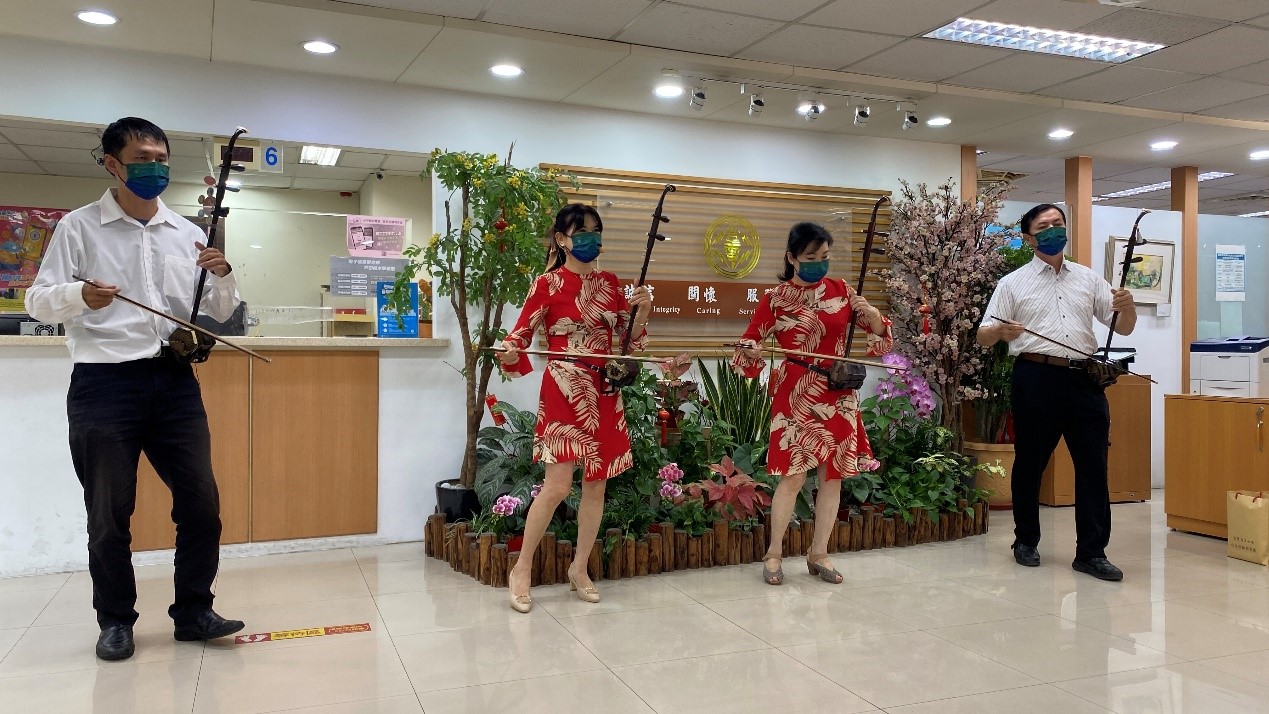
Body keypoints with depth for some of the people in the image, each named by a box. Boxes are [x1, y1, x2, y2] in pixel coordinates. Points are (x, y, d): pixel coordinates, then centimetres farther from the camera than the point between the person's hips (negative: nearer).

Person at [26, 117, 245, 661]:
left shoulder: (187, 233, 11)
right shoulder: (79, 227, 3)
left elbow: (220, 313, 13)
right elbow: (38, 302, -1)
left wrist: (223, 276, -8)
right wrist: (78, 295, -22)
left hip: (174, 380, 3)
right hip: (104, 384, -3)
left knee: (201, 503, 4)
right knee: (109, 512, 5)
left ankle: (193, 611, 18)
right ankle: (115, 620, 21)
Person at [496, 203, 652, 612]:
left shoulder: (610, 283, 11)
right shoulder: (548, 284, -4)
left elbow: (629, 340, 13)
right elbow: (521, 333, -8)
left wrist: (641, 312, -5)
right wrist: (509, 353, -29)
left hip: (606, 393, 5)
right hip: (565, 392, -5)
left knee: (596, 482, 8)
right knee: (558, 485, -10)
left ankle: (580, 569, 22)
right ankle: (521, 570, 7)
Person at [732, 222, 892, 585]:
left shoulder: (841, 290, 6)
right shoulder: (775, 299, -2)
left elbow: (880, 333, 10)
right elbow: (749, 340, 3)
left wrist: (872, 315, -11)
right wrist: (752, 352, -20)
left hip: (839, 395, 4)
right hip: (796, 396, -4)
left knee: (833, 475, 7)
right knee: (793, 476, -7)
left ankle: (819, 554, 20)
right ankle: (774, 553, 10)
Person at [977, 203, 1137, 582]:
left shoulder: (1088, 278, 16)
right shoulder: (1013, 283, 7)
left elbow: (1123, 328, 14)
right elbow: (983, 336, 3)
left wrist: (1126, 306, -9)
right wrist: (1001, 331, -21)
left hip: (1084, 379, 3)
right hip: (1036, 377, -2)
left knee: (1093, 465, 0)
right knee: (1030, 464, 6)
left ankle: (1091, 552, 8)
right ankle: (1026, 541, 21)